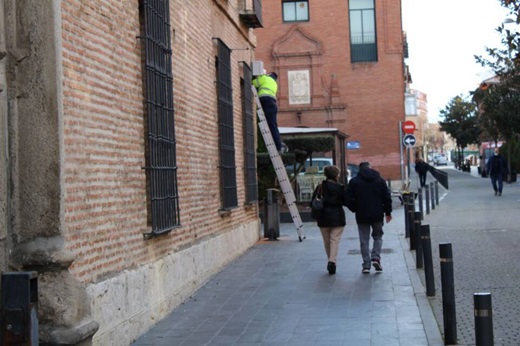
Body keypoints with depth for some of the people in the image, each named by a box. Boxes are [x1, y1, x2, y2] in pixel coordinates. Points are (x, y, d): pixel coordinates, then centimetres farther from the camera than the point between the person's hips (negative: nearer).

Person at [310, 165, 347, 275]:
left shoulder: (320, 187, 0)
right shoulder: (340, 187, -8)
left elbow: (312, 202, 0)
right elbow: (345, 202, -6)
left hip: (323, 217, 3)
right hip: (337, 217, -3)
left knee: (327, 241, 14)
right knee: (335, 240, -3)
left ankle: (331, 261, 22)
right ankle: (332, 261, -19)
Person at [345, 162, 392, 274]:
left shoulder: (354, 181, -1)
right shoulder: (379, 180, 3)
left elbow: (348, 198, -4)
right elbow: (387, 197, 2)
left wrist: (355, 209, 9)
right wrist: (388, 212, 11)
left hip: (362, 215, -1)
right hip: (377, 214, 1)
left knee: (364, 240, 5)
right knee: (378, 237, 16)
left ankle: (366, 265, 2)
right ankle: (376, 257, -4)